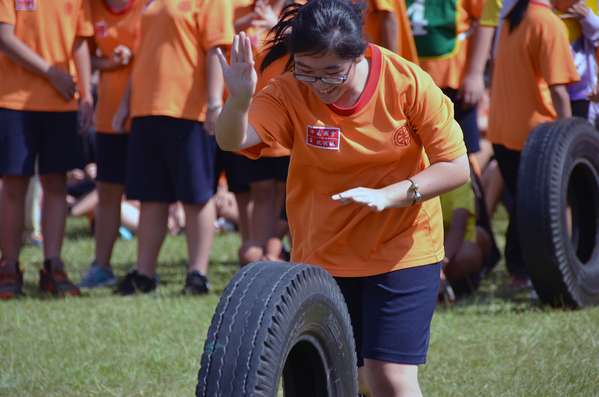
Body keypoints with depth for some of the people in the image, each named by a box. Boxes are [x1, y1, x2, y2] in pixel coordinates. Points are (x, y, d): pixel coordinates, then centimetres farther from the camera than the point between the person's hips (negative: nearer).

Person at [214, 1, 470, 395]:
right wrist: (240, 99, -52)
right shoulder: (289, 93, -14)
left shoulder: (407, 82, -16)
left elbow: (456, 167, -12)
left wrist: (387, 195, -25)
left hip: (403, 250, -2)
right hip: (322, 255, 2)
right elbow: (233, 140, -30)